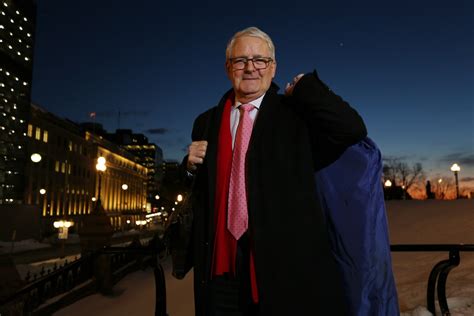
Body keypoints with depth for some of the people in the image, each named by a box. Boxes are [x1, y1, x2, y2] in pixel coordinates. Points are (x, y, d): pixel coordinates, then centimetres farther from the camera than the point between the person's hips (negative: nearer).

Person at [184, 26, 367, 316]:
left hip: (286, 260, -2)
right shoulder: (207, 122, 10)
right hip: (223, 265, 3)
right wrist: (191, 167, -5)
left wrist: (304, 86, -8)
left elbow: (353, 129, -16)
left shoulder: (297, 113, 0)